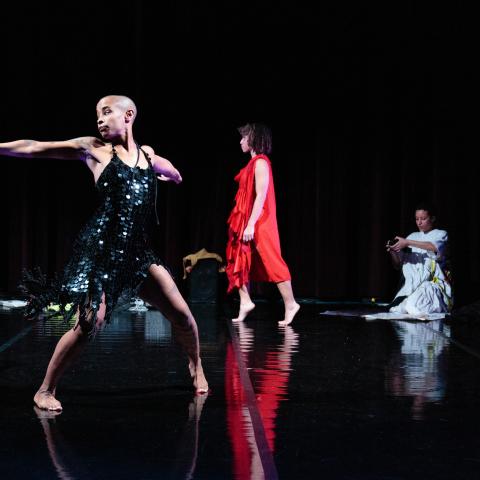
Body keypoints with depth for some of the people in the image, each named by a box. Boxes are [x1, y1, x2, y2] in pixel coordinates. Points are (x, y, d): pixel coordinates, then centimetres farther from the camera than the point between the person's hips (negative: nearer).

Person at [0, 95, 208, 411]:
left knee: (181, 312, 3)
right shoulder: (94, 149, 3)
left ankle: (196, 368, 30)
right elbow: (34, 148, 1)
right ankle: (45, 391, -1)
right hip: (99, 247, -5)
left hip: (136, 249, 5)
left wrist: (154, 159, 24)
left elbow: (177, 177, 37)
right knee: (90, 321, -18)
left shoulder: (148, 156, 15)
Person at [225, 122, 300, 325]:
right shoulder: (254, 162, 15)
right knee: (237, 261, 8)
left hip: (258, 223, -10)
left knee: (272, 263, -7)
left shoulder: (260, 162, -13)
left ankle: (290, 304, -1)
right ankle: (245, 302, 11)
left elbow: (261, 196, -20)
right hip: (245, 220, 10)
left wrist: (251, 225, -24)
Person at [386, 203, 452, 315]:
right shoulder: (413, 236, 19)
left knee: (415, 305, -34)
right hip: (412, 284, 3)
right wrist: (393, 252, -5)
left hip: (434, 284, -3)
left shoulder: (441, 234, 7)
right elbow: (398, 264, 17)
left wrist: (407, 242, -23)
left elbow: (434, 247, -20)